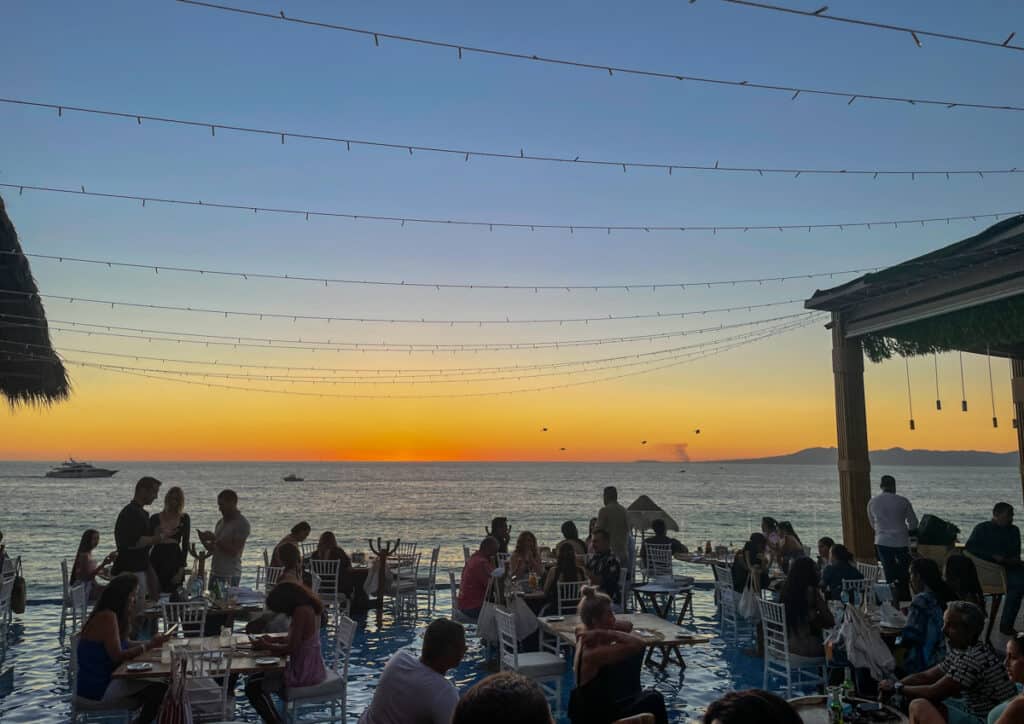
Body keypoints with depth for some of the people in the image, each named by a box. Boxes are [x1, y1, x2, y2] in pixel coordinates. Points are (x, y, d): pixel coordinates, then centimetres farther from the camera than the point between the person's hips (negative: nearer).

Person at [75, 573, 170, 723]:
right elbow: (118, 656, -23)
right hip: (98, 688, -10)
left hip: (103, 680, 10)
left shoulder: (110, 615, 9)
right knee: (159, 686, -14)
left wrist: (150, 642, -1)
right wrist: (148, 645, -17)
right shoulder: (107, 617, -21)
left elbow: (125, 645, 12)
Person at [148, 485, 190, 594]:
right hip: (156, 560, 1)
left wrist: (181, 569, -3)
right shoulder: (155, 518, 5)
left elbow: (185, 544, 2)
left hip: (174, 561, -1)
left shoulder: (184, 519, 4)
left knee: (173, 594, -2)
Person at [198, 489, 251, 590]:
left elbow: (234, 551, -17)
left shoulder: (242, 523, -10)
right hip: (215, 573, 7)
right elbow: (214, 549, 18)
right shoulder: (221, 522, 14)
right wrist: (204, 541, -2)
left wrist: (214, 539, -18)